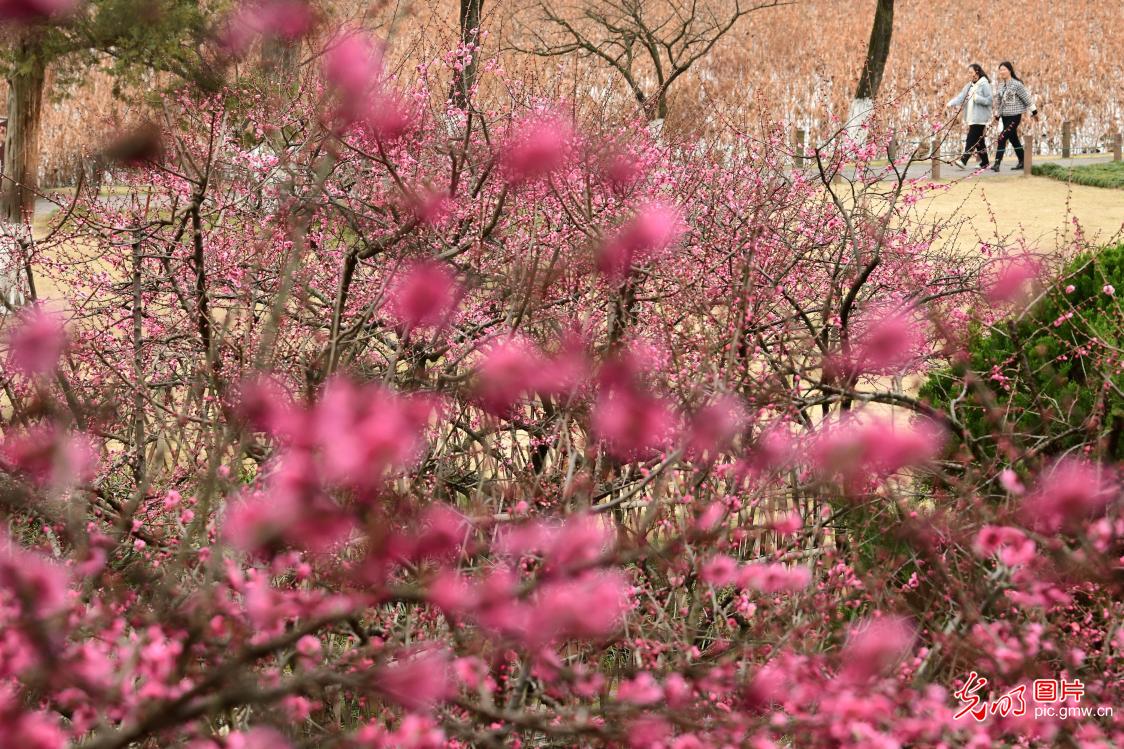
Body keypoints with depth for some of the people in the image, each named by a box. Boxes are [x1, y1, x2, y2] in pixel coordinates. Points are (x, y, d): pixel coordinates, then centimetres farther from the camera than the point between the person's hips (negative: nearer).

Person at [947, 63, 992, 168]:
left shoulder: (984, 84, -8)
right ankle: (984, 163, 18)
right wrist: (951, 103, -8)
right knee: (978, 140, 12)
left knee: (971, 139, -13)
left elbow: (989, 100, -13)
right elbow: (961, 96, 7)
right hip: (972, 118, 8)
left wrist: (977, 98, -19)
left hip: (980, 118, -8)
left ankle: (964, 160, -18)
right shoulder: (970, 85, 16)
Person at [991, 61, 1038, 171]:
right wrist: (997, 114, 19)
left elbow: (1027, 98, -7)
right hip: (1005, 116, 8)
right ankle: (1022, 162, 26)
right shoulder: (1000, 85, 8)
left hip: (1014, 116, -8)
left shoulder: (1016, 84, -12)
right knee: (1013, 139, 15)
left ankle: (997, 163, -16)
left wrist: (1034, 112, -2)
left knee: (1002, 138, -15)